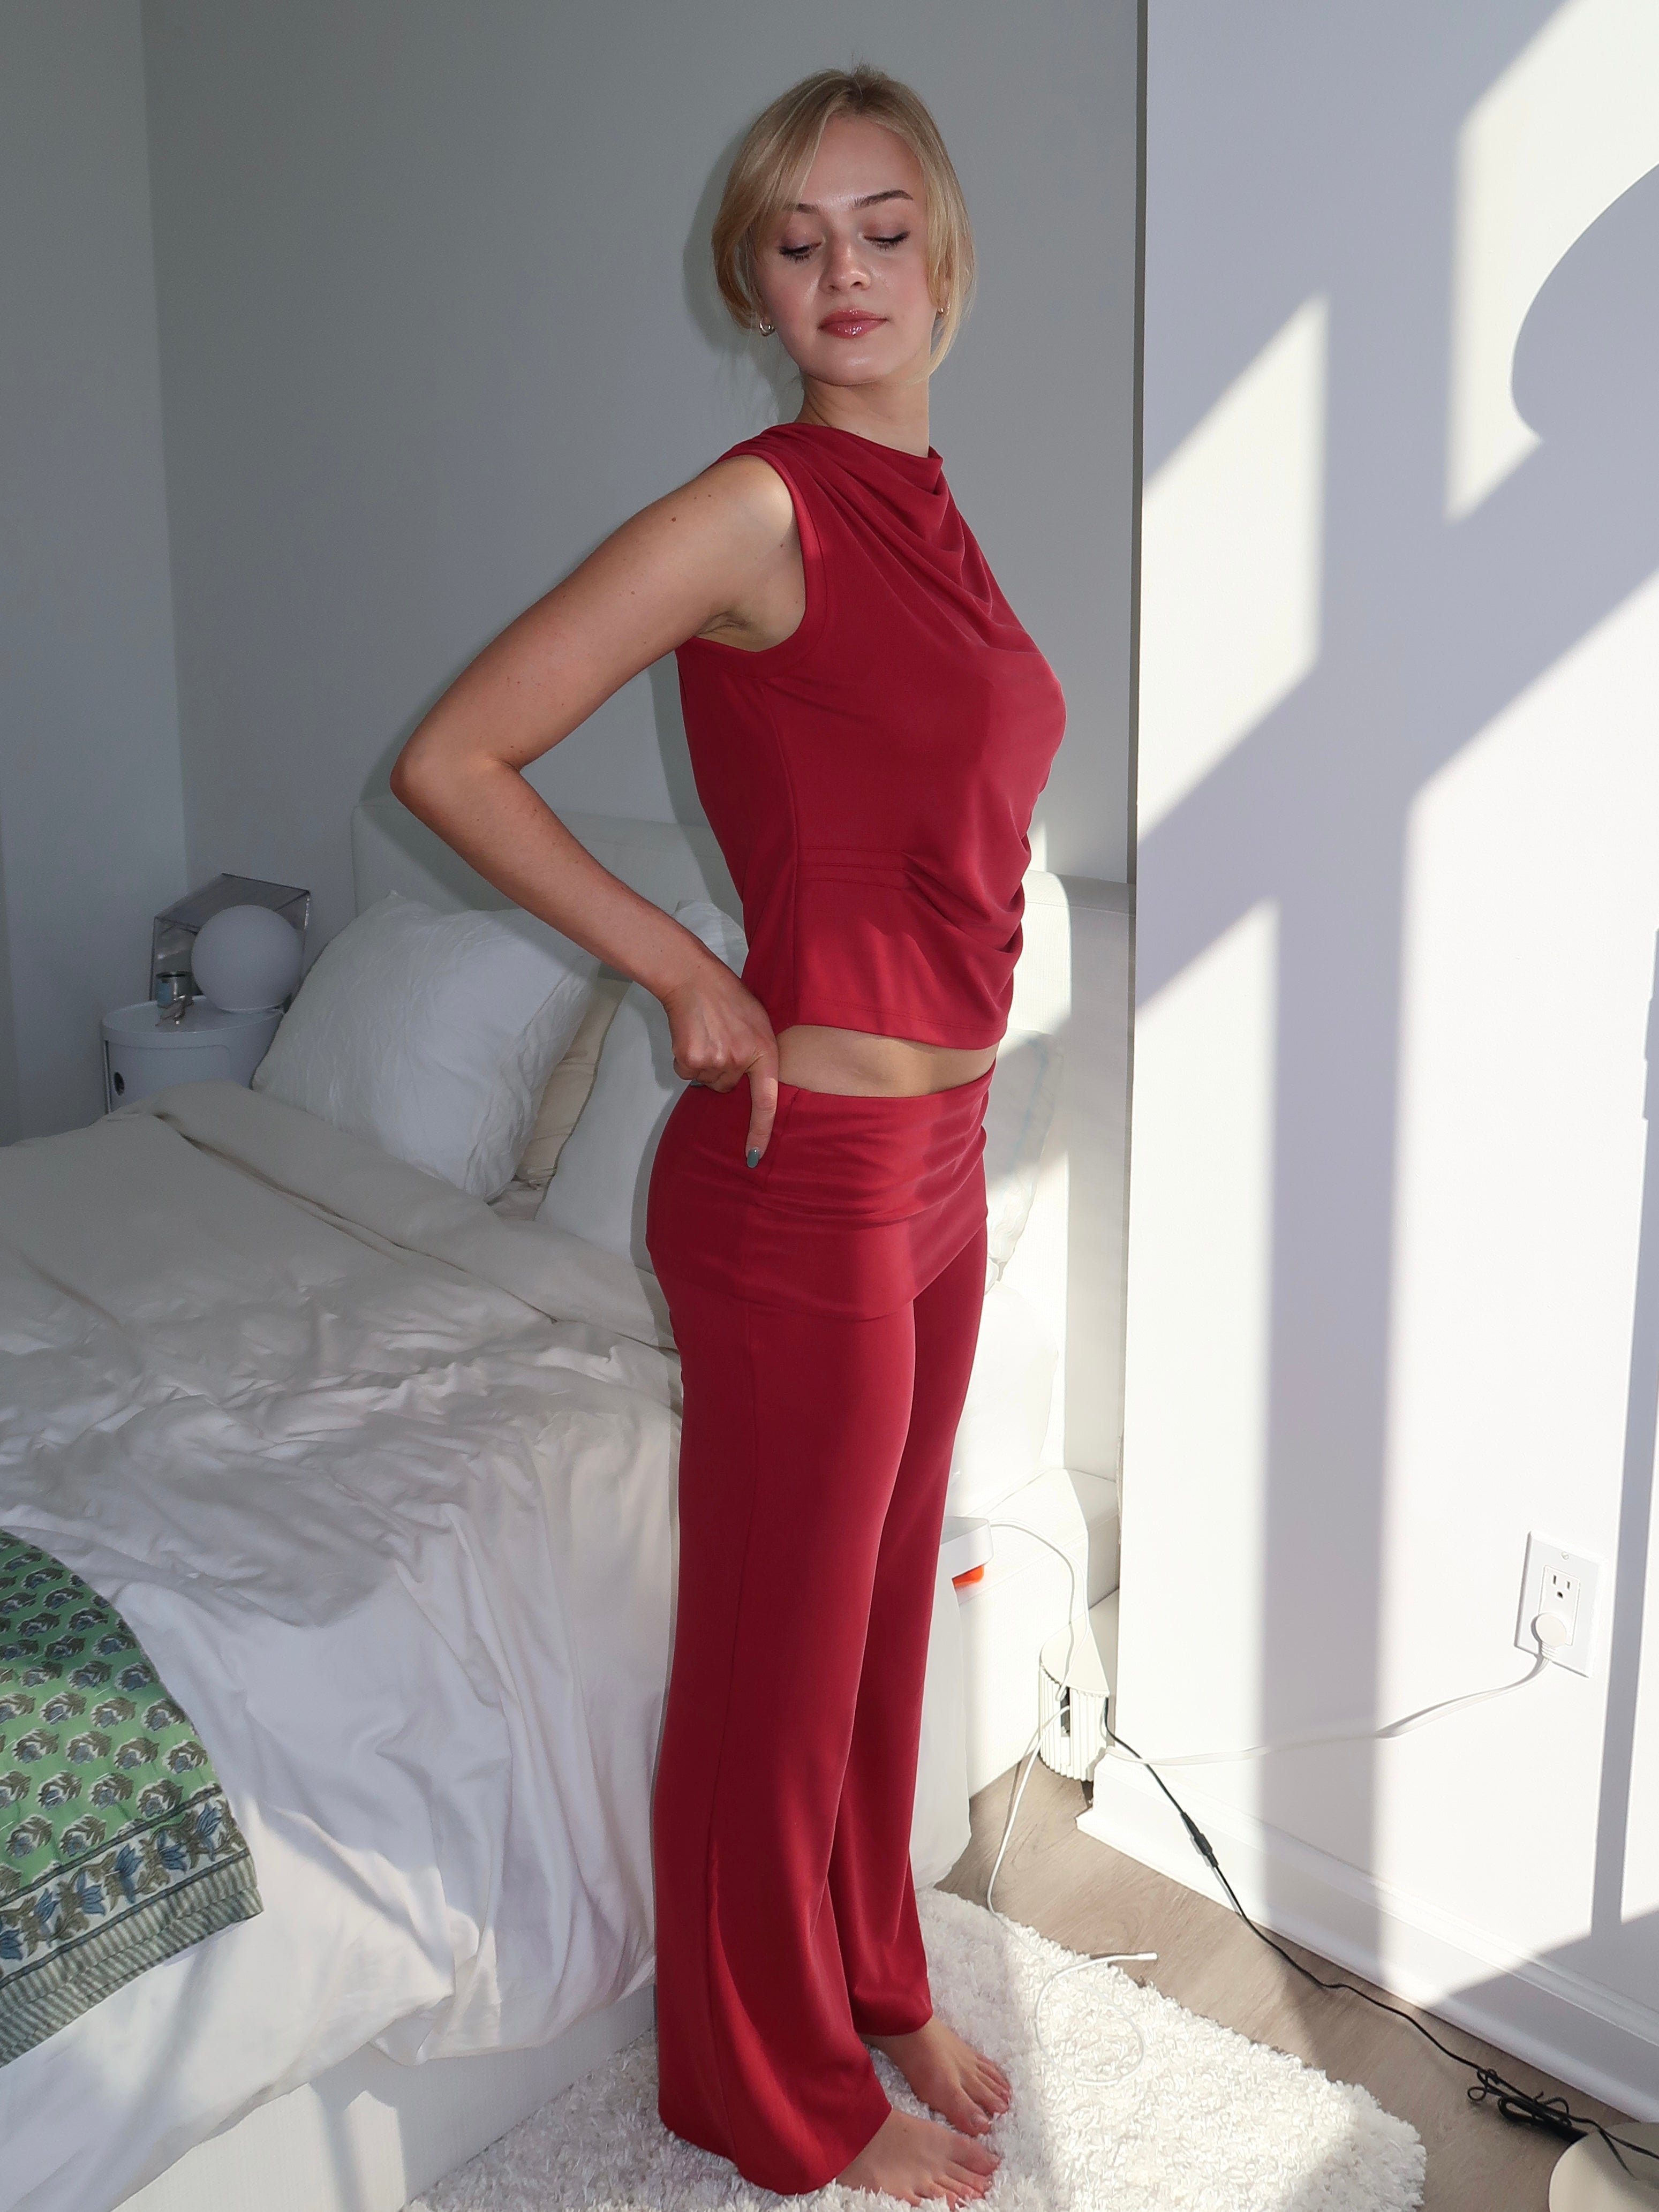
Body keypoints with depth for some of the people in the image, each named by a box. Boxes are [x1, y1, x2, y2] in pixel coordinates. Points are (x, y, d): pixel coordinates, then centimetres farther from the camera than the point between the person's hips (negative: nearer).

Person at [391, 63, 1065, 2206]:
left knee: (882, 1609, 22)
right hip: (807, 1171, -8)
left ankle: (872, 1989, 45)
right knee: (783, 1648, 10)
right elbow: (450, 758, -18)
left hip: (934, 1160, 8)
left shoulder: (918, 507, 9)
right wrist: (685, 970, -13)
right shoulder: (758, 508, -16)